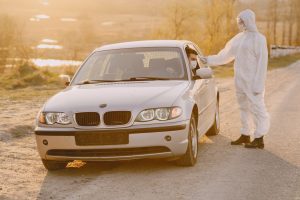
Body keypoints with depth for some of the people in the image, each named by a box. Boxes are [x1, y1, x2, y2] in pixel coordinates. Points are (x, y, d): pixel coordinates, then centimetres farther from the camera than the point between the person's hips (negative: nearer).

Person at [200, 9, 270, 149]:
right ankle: (245, 135, 22)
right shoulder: (239, 38, 11)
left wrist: (258, 84, -18)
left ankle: (259, 139, 1)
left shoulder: (258, 39, -11)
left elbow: (262, 62, -14)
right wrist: (208, 60, 19)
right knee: (244, 107, 13)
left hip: (252, 80, -8)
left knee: (257, 108, -3)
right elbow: (225, 55, 20)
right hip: (240, 80, 8)